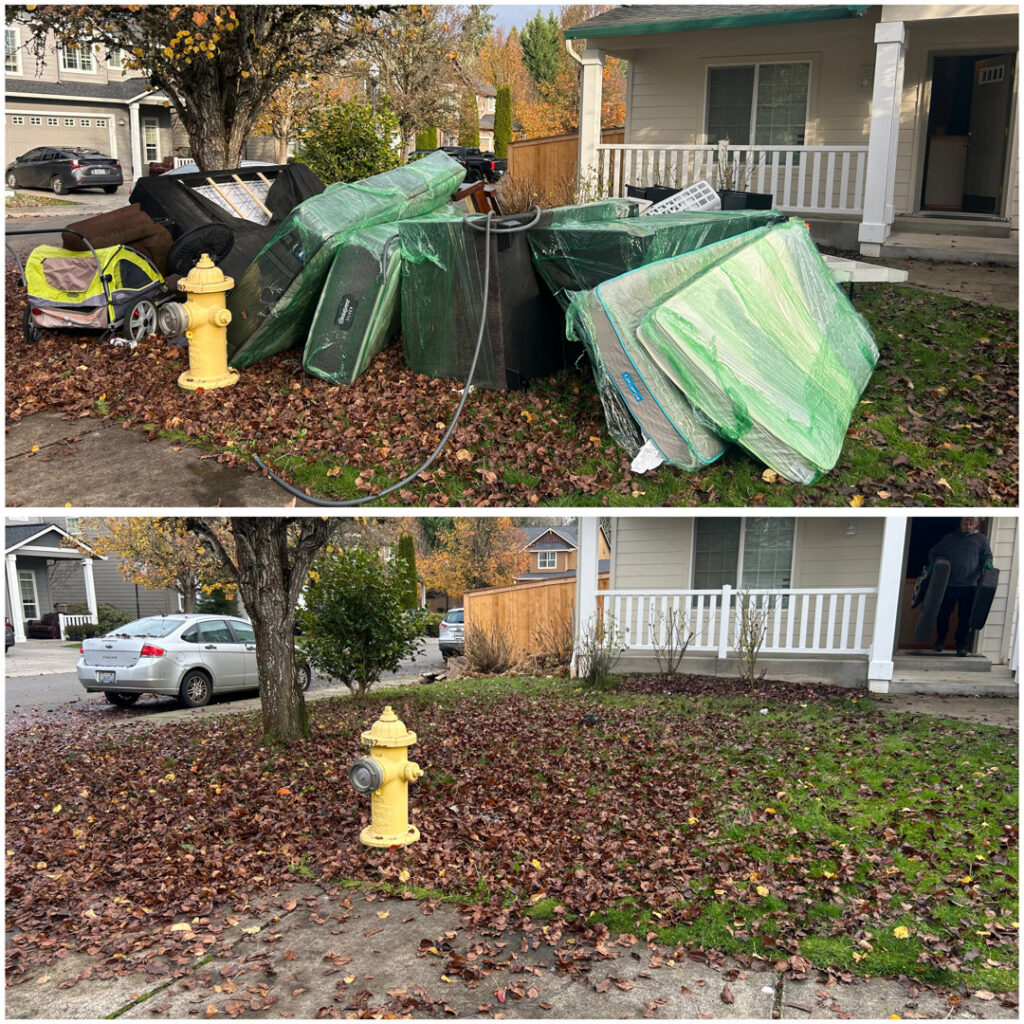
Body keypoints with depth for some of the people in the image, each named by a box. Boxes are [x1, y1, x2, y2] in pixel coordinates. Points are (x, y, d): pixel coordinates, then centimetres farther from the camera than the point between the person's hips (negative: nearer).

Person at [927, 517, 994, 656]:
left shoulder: (981, 539, 9)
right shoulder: (949, 538, 10)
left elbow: (987, 555, 10)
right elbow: (934, 552, 18)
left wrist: (987, 563, -13)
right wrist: (932, 564, -1)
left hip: (969, 586, -1)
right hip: (948, 584, 1)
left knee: (965, 617, 0)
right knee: (943, 613, 8)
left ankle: (961, 646, 10)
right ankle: (940, 639, 29)